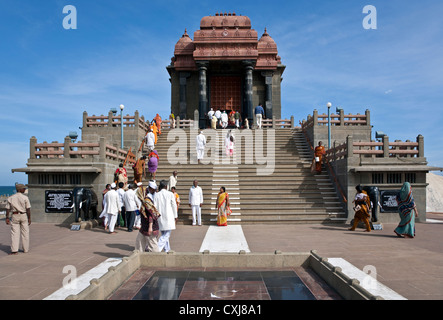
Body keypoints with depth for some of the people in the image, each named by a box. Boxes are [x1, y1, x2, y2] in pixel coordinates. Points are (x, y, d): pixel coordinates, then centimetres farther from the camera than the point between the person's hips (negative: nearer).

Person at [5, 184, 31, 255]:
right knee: (25, 233, 8)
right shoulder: (25, 197, -7)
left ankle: (14, 250, -4)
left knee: (14, 233, 4)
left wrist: (7, 218, 6)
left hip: (14, 216, 2)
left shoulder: (10, 198, 2)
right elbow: (28, 209, -9)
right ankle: (26, 249, 15)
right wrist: (29, 218, -3)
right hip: (24, 215, -2)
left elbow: (7, 209, 1)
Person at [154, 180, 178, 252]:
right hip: (168, 217, -4)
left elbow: (155, 206, 1)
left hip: (160, 217, 4)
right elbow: (174, 206, -1)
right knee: (166, 235, -1)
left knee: (164, 234, 17)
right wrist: (175, 216, 10)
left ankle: (167, 249, 23)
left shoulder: (156, 195, 0)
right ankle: (158, 249, -14)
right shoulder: (170, 194, -6)